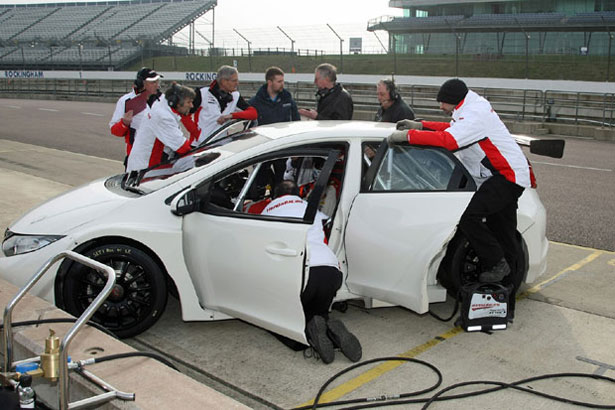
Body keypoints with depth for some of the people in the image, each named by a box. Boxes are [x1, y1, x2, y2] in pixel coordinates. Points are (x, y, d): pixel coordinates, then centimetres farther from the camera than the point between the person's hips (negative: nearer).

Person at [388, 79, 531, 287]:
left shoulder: (475, 116, -20)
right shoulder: (471, 109, 12)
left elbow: (447, 140, -33)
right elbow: (452, 129, 26)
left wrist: (408, 135, -29)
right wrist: (419, 125, 15)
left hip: (508, 176, -11)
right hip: (510, 175, 11)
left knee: (468, 216, -21)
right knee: (503, 234, 15)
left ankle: (497, 264, -8)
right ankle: (510, 283, 25)